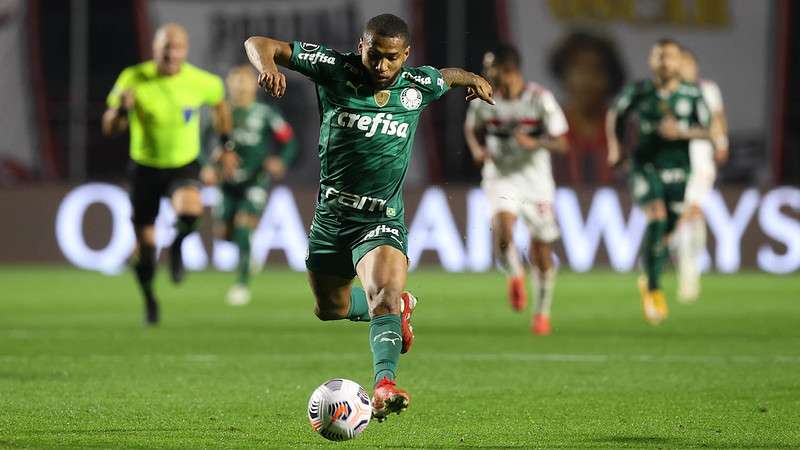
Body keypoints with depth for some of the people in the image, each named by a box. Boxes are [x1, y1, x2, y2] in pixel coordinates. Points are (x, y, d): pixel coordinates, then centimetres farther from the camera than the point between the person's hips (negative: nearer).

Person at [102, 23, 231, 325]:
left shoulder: (201, 82, -14)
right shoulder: (133, 79, -15)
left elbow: (219, 102, 10)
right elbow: (109, 129, -11)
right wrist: (121, 109, -33)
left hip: (184, 166, -1)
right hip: (145, 167, 1)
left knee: (189, 211, -34)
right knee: (144, 249, 4)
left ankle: (177, 244, 2)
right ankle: (149, 300, 34)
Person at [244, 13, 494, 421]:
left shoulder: (418, 85, 0)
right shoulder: (335, 69, -8)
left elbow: (446, 76, 29)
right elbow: (259, 44, -11)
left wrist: (471, 79, 14)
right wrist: (267, 67, -29)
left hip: (382, 221, -2)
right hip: (330, 215, 2)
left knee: (385, 291, -30)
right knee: (330, 309, 18)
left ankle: (384, 385, -47)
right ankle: (398, 309, 47)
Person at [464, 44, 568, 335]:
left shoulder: (540, 99, -14)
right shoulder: (484, 99, -7)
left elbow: (561, 144, -11)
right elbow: (471, 128, 13)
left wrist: (534, 143, -30)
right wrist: (477, 149, -8)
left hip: (536, 180, -1)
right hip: (500, 177, 1)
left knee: (541, 251, 6)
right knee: (503, 230, -27)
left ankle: (542, 312, 26)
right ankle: (515, 276, 4)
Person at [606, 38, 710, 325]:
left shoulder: (692, 94, -1)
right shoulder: (638, 92, -2)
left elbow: (706, 130, 1)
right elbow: (615, 115, 15)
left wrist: (681, 132, -17)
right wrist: (614, 146, 4)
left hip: (678, 169, 2)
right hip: (646, 165, -2)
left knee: (667, 232, 6)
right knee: (657, 217, -24)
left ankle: (647, 282, 34)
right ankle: (653, 290, -19)